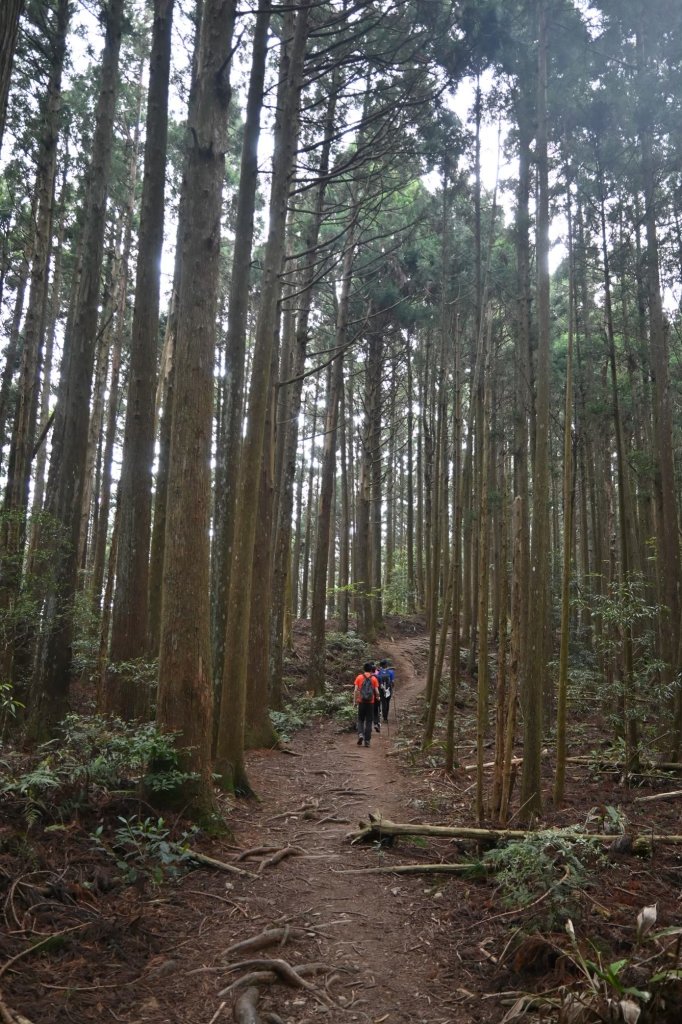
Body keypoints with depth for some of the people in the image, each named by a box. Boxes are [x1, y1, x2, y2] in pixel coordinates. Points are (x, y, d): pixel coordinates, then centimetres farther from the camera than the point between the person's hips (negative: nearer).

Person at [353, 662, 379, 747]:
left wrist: (356, 700, 6)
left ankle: (360, 734, -11)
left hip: (361, 702, 0)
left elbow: (356, 690, -5)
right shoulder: (374, 678, -2)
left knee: (360, 720, 13)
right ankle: (367, 740, 6)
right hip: (371, 702, 0)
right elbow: (376, 691, -3)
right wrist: (378, 697, 17)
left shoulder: (359, 677, -1)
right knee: (369, 721, 7)